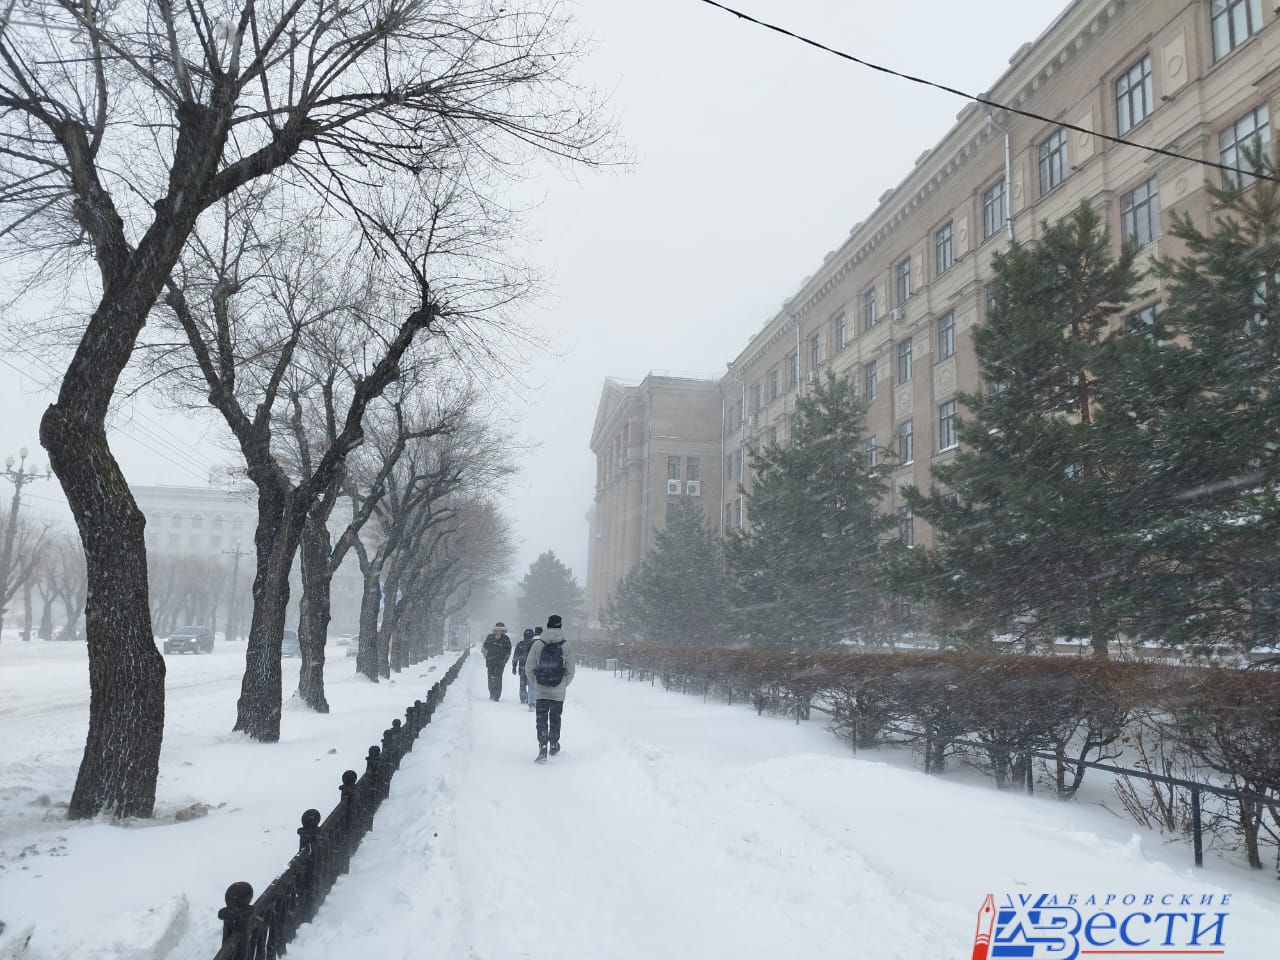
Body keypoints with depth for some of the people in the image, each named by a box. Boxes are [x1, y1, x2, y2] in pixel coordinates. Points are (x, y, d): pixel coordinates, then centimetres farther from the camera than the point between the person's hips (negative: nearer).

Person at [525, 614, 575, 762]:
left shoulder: (537, 645, -9)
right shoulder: (566, 647, -8)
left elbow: (529, 668, -4)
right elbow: (570, 672, -4)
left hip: (540, 691, -1)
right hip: (558, 692, 1)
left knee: (541, 719, 6)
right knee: (555, 718, 18)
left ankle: (543, 747, -6)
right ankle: (554, 746, 30)